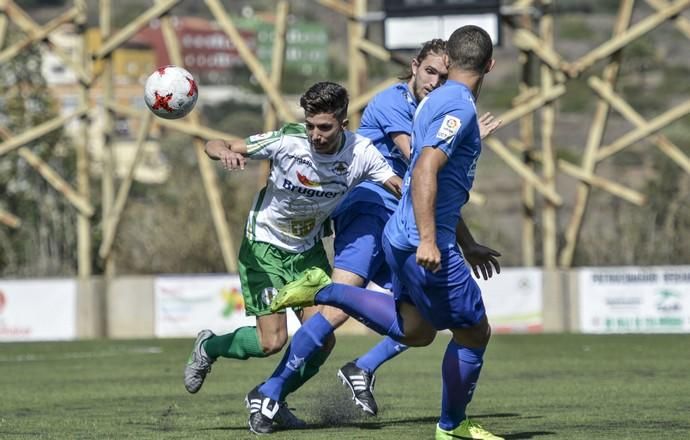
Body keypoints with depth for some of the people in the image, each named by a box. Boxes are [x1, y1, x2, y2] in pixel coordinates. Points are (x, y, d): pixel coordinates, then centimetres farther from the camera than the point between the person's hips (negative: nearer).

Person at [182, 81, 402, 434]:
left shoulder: (360, 153, -18)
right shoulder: (287, 141, -26)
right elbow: (214, 146, -21)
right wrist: (226, 153, -43)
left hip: (308, 250, 4)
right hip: (264, 247, -4)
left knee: (322, 339, -6)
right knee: (272, 341, -13)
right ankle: (208, 347, 19)